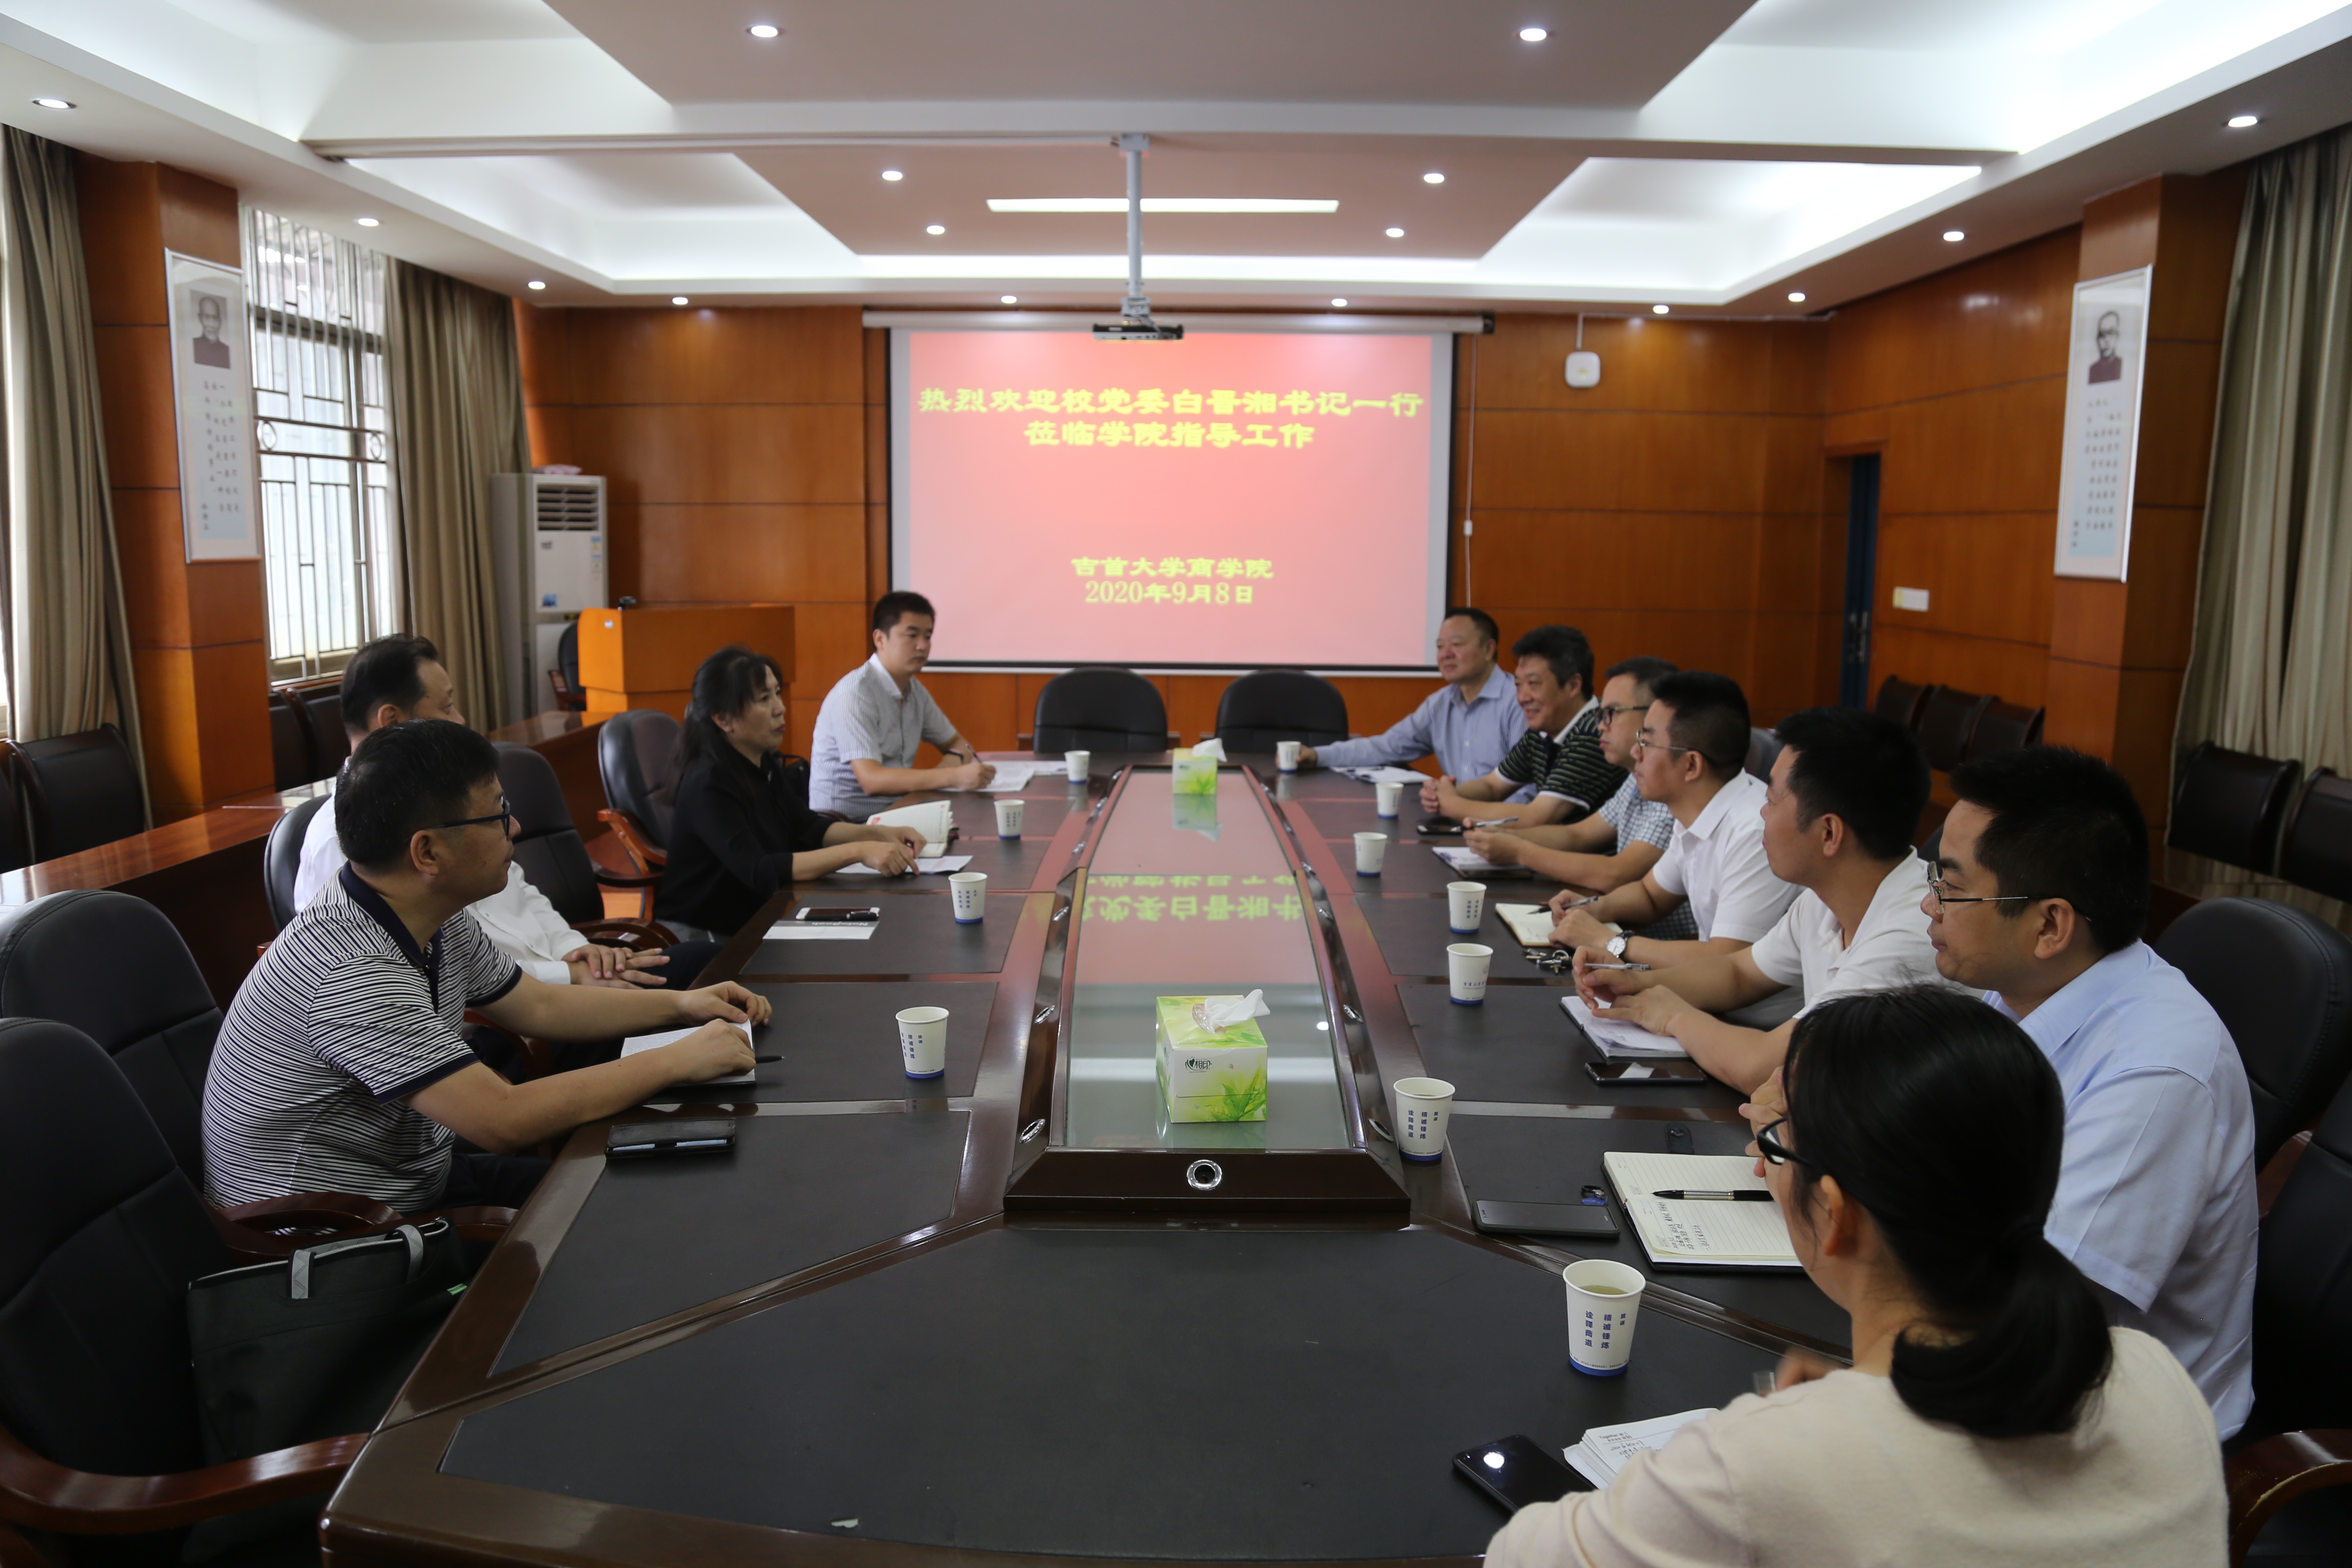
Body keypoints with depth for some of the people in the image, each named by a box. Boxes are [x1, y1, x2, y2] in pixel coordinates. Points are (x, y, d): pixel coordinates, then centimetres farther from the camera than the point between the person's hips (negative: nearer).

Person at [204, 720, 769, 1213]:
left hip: (409, 1184, 9)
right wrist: (678, 1061, -26)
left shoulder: (440, 921, -2)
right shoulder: (355, 974, -31)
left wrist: (680, 1005, 5)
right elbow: (505, 1121, -33)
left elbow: (538, 1007, 14)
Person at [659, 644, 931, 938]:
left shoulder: (765, 763, 3)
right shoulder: (708, 784, -21)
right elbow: (758, 871, -30)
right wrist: (858, 851, -34)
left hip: (755, 921, 7)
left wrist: (878, 834, -9)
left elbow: (809, 827, 9)